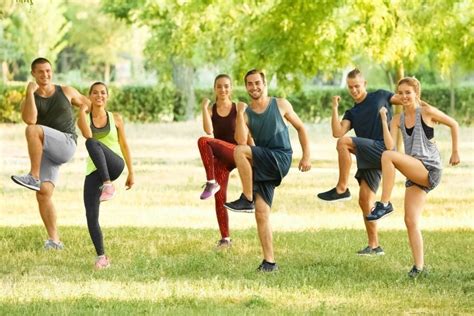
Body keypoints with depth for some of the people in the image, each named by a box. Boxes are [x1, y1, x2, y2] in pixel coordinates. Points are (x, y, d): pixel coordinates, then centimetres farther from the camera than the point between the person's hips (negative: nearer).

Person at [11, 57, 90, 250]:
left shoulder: (66, 92, 11)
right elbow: (29, 119, -12)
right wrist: (30, 93, -10)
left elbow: (86, 104, 28)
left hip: (65, 144, -3)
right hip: (45, 152, 3)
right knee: (43, 194, -11)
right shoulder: (28, 100, 11)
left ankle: (33, 177, -26)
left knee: (33, 131, -30)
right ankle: (54, 240, -6)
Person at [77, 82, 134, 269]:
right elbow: (87, 134, -14)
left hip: (114, 165, -3)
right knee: (91, 216, -10)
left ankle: (108, 185, -42)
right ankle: (101, 257, 0)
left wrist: (131, 172, 11)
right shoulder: (83, 119, 8)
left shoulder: (115, 119, 8)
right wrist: (82, 110, -10)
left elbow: (124, 145, 12)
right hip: (94, 171, 3)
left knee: (93, 144, -34)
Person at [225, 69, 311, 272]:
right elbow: (241, 141, -6)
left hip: (280, 159, -4)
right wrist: (240, 115, -12)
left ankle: (247, 199, -18)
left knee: (240, 152, -27)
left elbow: (300, 128, 12)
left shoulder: (280, 105, 5)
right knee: (261, 213, -4)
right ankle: (269, 262, -1)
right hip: (262, 166, 4)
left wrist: (306, 156, 4)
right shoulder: (246, 113, 9)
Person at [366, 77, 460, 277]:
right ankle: (419, 266, 4)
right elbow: (390, 145, -4)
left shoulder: (426, 111, -4)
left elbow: (453, 124, 7)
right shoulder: (398, 120, 10)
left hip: (430, 170, -7)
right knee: (411, 221, -1)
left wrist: (455, 152, 8)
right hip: (415, 174, 7)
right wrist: (384, 120, -6)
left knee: (388, 156, -26)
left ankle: (385, 204, -22)